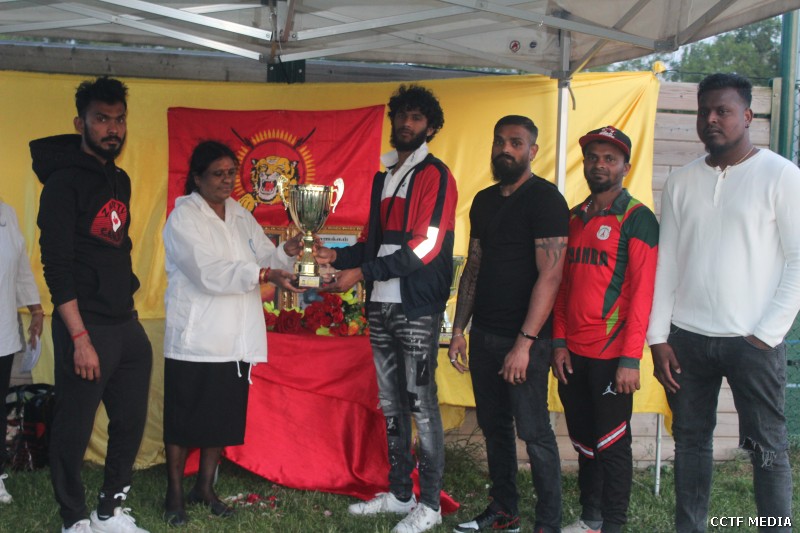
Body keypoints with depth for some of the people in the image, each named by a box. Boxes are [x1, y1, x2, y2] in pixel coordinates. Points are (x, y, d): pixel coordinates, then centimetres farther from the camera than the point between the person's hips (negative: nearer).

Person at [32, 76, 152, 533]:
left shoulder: (120, 180, 12)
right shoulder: (65, 182, -10)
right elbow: (57, 266, -16)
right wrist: (80, 338, -20)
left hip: (127, 325, 8)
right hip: (87, 327, -8)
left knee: (131, 422, 13)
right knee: (74, 430, 3)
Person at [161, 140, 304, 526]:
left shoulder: (240, 215, 12)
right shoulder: (184, 216, -8)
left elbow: (265, 257, 6)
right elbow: (209, 272, -20)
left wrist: (288, 251, -16)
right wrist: (265, 274, -28)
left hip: (235, 339, 6)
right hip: (195, 339, -6)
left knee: (223, 418, 12)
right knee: (184, 420, 3)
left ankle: (205, 488, 26)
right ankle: (175, 494, 16)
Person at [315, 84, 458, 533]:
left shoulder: (436, 176, -6)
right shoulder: (383, 178, 18)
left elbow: (426, 245, -16)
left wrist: (362, 273, -19)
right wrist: (338, 256, 2)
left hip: (418, 308, -7)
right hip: (381, 306, 7)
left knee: (421, 404, -2)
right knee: (392, 404, 13)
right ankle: (399, 493, 24)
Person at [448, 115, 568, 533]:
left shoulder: (545, 199, -9)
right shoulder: (484, 201, 13)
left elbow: (550, 275, -16)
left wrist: (524, 342, -20)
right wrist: (459, 329, 12)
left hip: (525, 338, -7)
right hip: (484, 333, 7)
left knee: (534, 431, -3)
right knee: (493, 425, 13)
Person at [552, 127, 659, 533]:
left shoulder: (636, 218, -6)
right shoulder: (574, 217, 13)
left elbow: (643, 291, -12)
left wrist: (630, 358, -17)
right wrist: (559, 342, 6)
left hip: (611, 354, -6)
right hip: (574, 352, 6)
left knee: (612, 443, 4)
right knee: (582, 439, 15)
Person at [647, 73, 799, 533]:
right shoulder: (681, 183, 9)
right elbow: (666, 264, 10)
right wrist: (658, 338, 4)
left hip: (752, 340, -4)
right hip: (687, 338, 4)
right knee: (691, 441, 11)